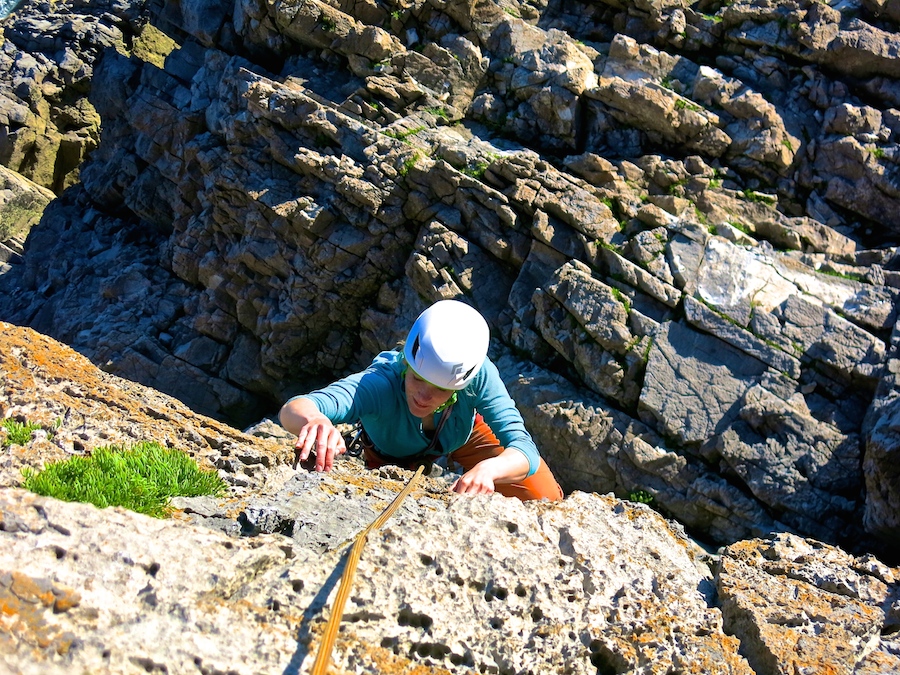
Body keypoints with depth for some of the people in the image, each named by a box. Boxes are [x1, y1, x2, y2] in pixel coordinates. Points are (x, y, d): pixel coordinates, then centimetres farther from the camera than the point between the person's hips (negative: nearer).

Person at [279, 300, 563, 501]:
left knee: (544, 498, -10)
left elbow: (524, 449, -44)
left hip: (462, 434, 1)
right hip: (392, 454, -1)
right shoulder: (378, 384, -47)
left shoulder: (480, 376, -41)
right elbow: (292, 410, -62)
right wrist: (312, 420, -88)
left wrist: (488, 469, -68)